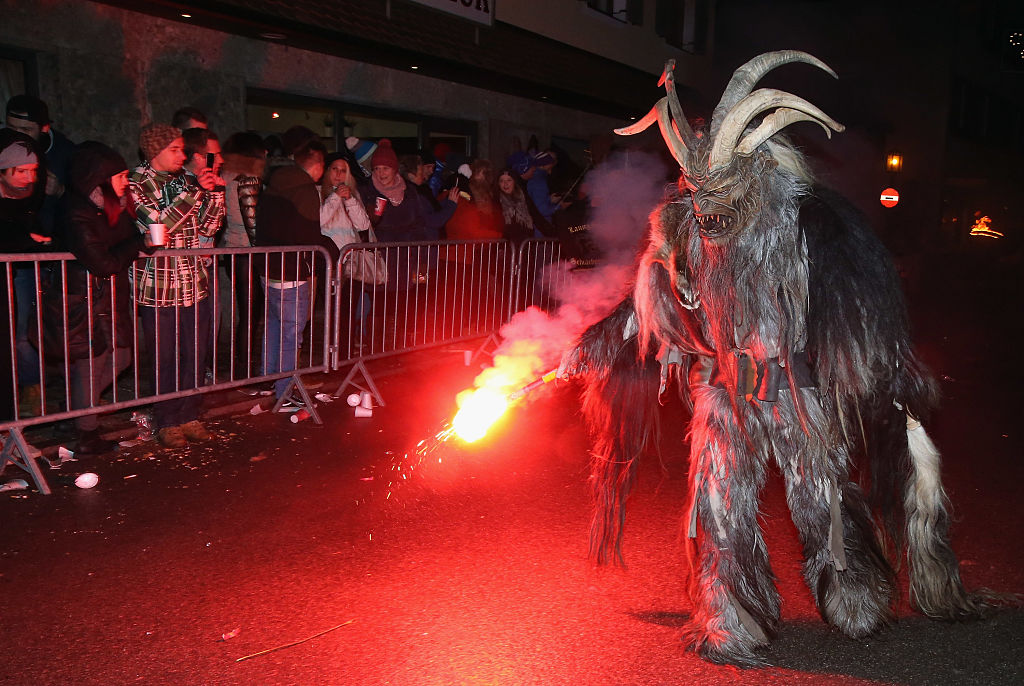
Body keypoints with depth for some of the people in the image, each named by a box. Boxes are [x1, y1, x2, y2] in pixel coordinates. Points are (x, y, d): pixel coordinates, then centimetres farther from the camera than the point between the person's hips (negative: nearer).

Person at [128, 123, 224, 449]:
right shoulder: (135, 185, -4)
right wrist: (195, 191, -19)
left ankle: (189, 416, 23)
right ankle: (167, 423, 17)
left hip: (194, 284, 5)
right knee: (166, 358, 3)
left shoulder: (186, 182, 11)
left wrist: (214, 192, -6)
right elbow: (156, 225, -20)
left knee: (195, 354, 9)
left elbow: (207, 227, 7)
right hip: (158, 286, -5)